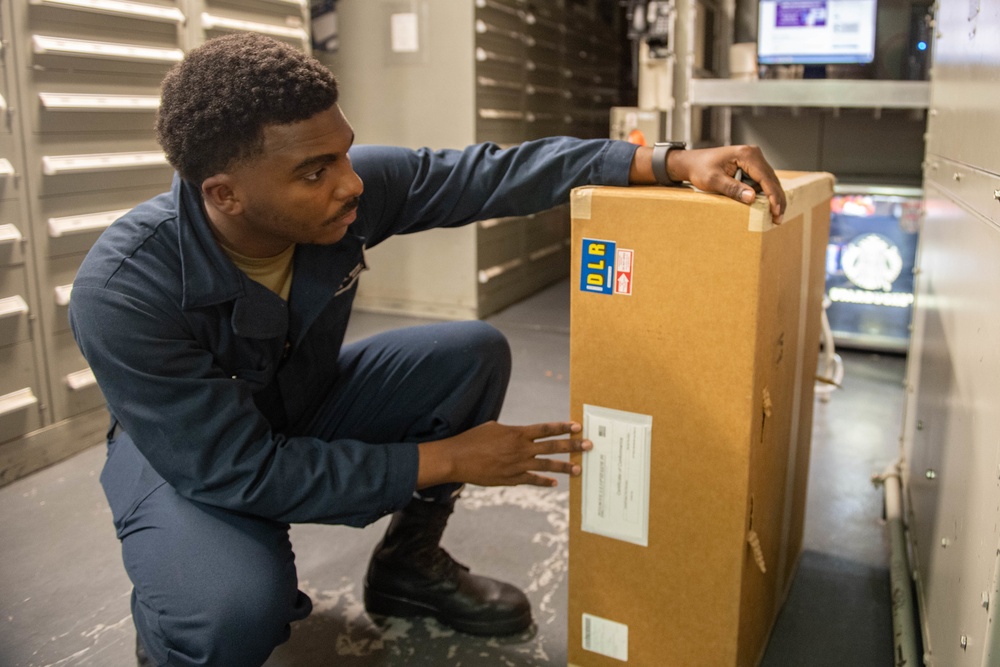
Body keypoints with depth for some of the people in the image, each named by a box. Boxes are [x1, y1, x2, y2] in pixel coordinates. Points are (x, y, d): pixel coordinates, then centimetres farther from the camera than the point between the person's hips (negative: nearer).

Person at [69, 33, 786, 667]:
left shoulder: (353, 187, -23)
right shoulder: (123, 291, -34)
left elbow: (491, 172, -18)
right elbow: (238, 470, -33)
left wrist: (672, 161, -24)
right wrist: (443, 459, -31)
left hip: (305, 410, 5)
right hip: (184, 457, -4)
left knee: (475, 353, -15)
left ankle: (408, 563, 6)